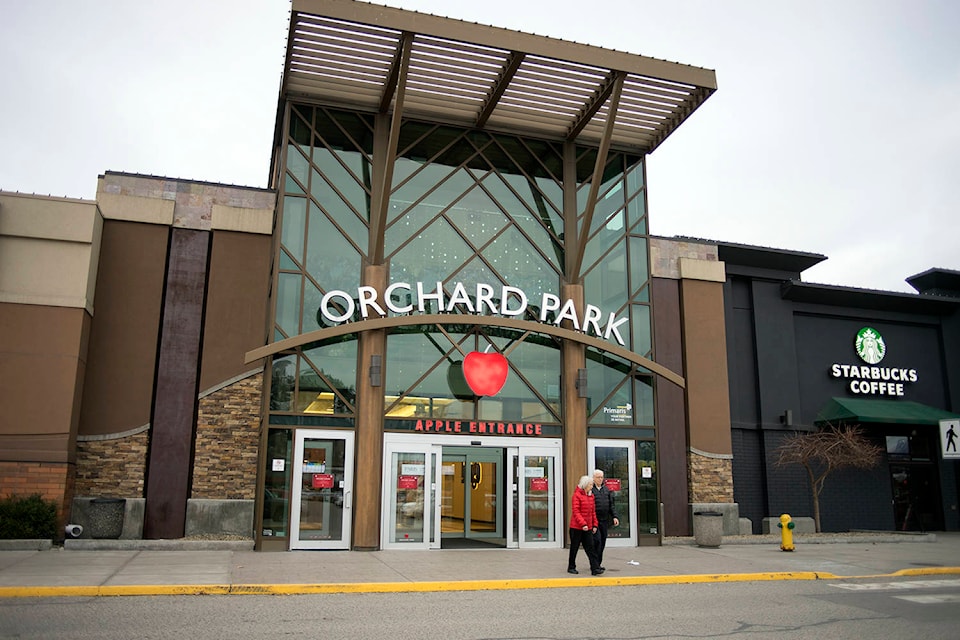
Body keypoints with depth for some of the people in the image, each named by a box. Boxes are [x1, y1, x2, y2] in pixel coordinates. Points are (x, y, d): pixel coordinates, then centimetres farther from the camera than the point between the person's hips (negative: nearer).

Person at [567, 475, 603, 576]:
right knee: (574, 547, 6)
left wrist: (594, 525, 9)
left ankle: (595, 568, -3)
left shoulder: (591, 495, 12)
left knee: (590, 548, 1)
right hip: (576, 527, -6)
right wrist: (583, 524, -22)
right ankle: (571, 567, 18)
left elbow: (593, 511, 16)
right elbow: (575, 511, -16)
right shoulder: (577, 495, -11)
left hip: (588, 527, 6)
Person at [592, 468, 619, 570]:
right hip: (594, 520, -6)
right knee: (597, 540, -11)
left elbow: (611, 504, 16)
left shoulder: (606, 489, 14)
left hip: (604, 520, 6)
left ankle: (599, 563, 21)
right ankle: (595, 564, -3)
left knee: (602, 542, 10)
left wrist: (615, 516, 7)